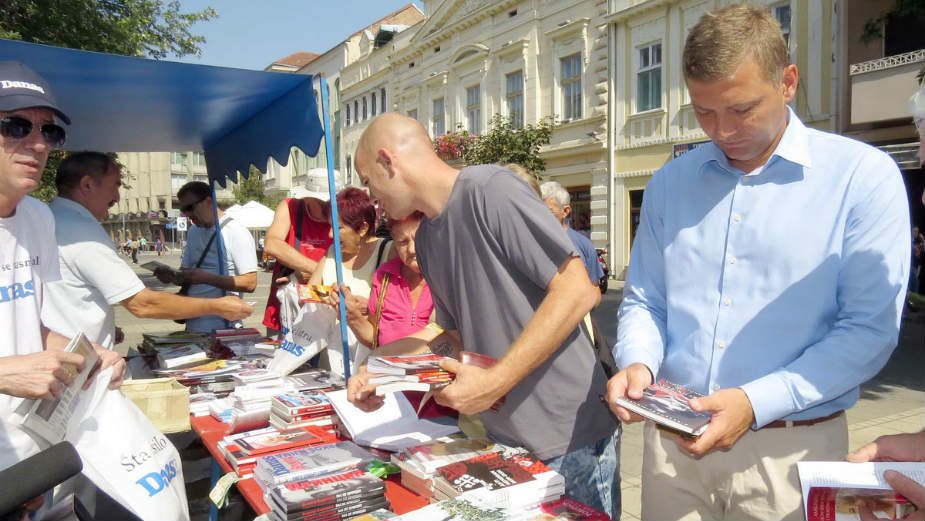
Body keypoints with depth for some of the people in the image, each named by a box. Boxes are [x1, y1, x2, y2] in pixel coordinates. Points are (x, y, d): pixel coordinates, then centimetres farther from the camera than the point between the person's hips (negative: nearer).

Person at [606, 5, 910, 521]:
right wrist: (638, 363, -11)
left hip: (791, 450, -3)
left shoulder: (864, 176, -7)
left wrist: (757, 402, -20)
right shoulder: (670, 183, 4)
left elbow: (870, 327, -11)